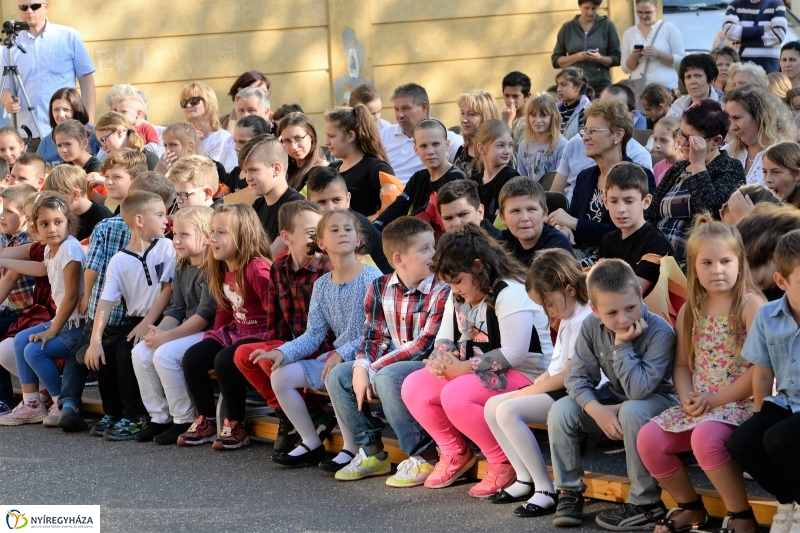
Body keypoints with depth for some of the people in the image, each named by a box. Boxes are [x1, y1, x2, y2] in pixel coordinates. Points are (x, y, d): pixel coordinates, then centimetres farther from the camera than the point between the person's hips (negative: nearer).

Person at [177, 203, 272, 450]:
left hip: (260, 334, -9)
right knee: (192, 357, -5)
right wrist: (214, 336, 6)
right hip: (235, 331, 9)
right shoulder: (223, 270, 8)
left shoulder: (257, 269, -22)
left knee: (225, 360, -31)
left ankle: (235, 426, -14)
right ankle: (207, 421, 8)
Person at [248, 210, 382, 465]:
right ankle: (311, 444, 5)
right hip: (335, 358, 7)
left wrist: (343, 354, -24)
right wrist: (282, 352, -9)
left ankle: (352, 449, -17)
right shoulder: (322, 286, 9)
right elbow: (313, 335, 7)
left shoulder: (371, 278, -10)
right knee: (281, 375, -4)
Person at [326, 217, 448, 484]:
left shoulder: (441, 291, -16)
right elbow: (375, 336, 4)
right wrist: (362, 367, -18)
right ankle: (370, 451, 4)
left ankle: (425, 458, -24)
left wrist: (374, 369, -21)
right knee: (338, 376, -4)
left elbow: (426, 344, -21)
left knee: (387, 377, -32)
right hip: (392, 366, 7)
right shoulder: (380, 288, 2)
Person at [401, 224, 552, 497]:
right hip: (474, 372, 9)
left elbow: (513, 354, -26)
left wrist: (465, 367, -23)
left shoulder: (510, 293, -19)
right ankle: (455, 454, 9)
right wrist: (443, 357, -9)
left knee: (455, 396, -33)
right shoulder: (458, 296, 10)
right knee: (413, 387, -7)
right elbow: (445, 338, 16)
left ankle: (503, 462, -16)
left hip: (524, 375, -9)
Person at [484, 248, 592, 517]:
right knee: (492, 406, 4)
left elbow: (572, 374, -19)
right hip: (558, 388, 11)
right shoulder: (568, 317, 15)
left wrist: (530, 391, -12)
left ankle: (547, 491, -20)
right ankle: (526, 480, 5)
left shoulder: (584, 320, -17)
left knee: (508, 411, -24)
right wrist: (543, 378, 3)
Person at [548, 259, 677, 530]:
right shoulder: (591, 327, -12)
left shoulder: (660, 332, -27)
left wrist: (622, 345, -31)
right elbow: (577, 377, -10)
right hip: (612, 400, 5)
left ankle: (646, 504, -27)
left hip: (657, 399, -5)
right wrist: (596, 409, -28)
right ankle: (569, 492, -1)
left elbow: (639, 390, -33)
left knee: (632, 411, -38)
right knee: (560, 411, -17)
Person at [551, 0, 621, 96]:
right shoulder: (567, 28, 8)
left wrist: (600, 58, -15)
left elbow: (617, 58, 5)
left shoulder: (607, 25, 5)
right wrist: (575, 57, -10)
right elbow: (555, 60, 9)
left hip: (601, 88, -1)